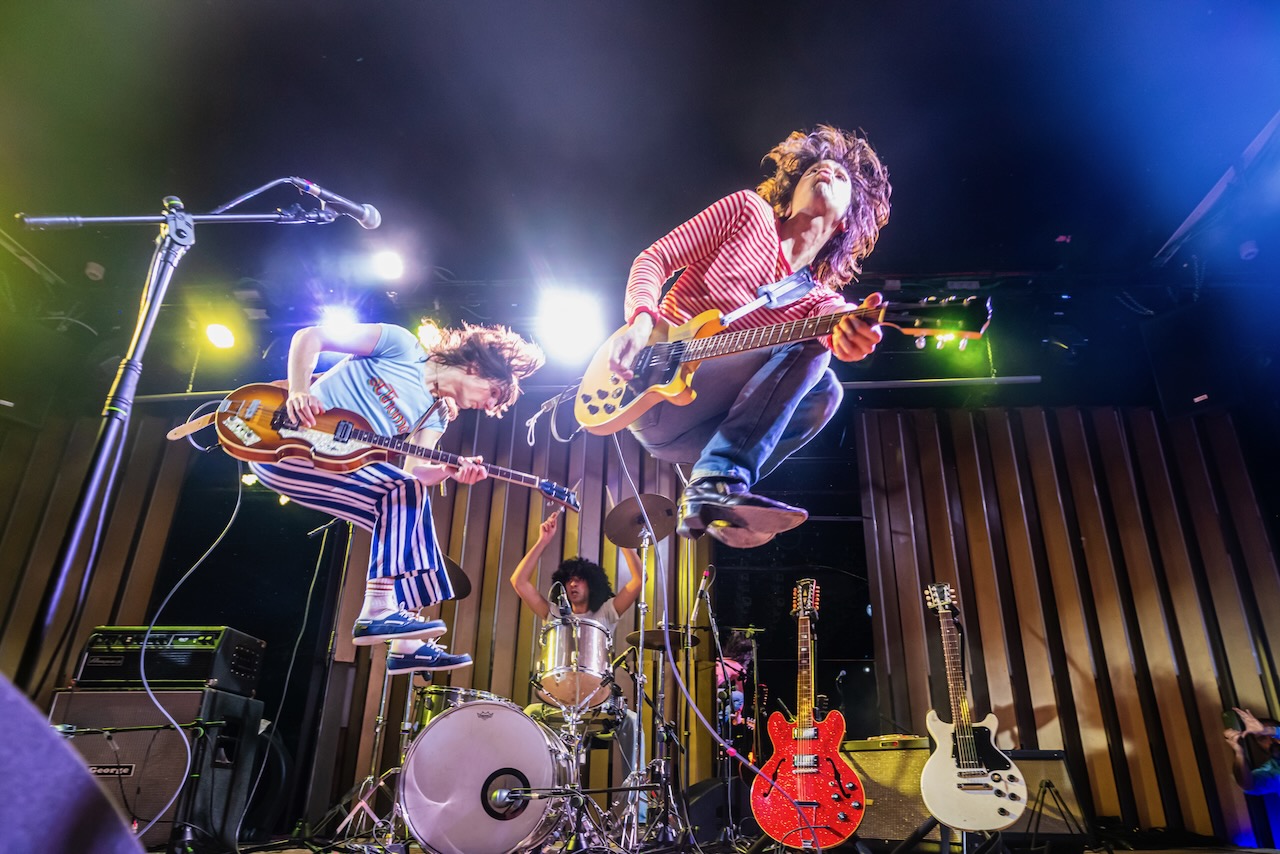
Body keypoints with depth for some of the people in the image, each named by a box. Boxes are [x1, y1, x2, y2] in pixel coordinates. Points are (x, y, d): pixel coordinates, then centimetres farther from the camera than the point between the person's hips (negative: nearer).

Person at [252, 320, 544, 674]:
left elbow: (414, 469, -4)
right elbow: (309, 337, -5)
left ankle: (406, 645, 0)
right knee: (404, 491, -22)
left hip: (338, 463, 8)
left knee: (409, 515, -2)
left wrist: (449, 471, -24)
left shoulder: (435, 416, 13)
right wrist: (298, 391, -19)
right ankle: (378, 611, -22)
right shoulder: (401, 345, -4)